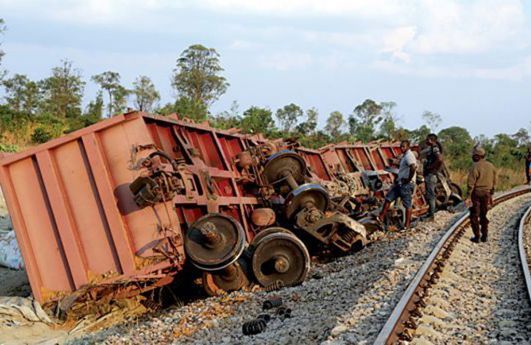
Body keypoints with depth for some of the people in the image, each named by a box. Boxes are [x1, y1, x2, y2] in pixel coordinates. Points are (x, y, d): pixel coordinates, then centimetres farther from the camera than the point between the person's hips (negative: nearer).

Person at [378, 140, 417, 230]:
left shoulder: (409, 156, -16)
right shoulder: (404, 156, 16)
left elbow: (413, 167, -33)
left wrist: (408, 179, -23)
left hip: (406, 184, -11)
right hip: (399, 183, 11)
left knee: (407, 204, -3)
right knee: (388, 198, 8)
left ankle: (407, 224, 3)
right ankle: (381, 217, 9)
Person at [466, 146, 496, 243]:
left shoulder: (476, 167, -15)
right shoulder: (491, 166, 5)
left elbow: (471, 183, -17)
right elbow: (494, 182, 11)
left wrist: (468, 197, -14)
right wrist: (491, 195, 19)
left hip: (476, 193, -6)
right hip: (487, 193, 6)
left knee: (474, 215, 4)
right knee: (484, 215, 16)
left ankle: (477, 237, 5)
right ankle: (484, 236, 17)